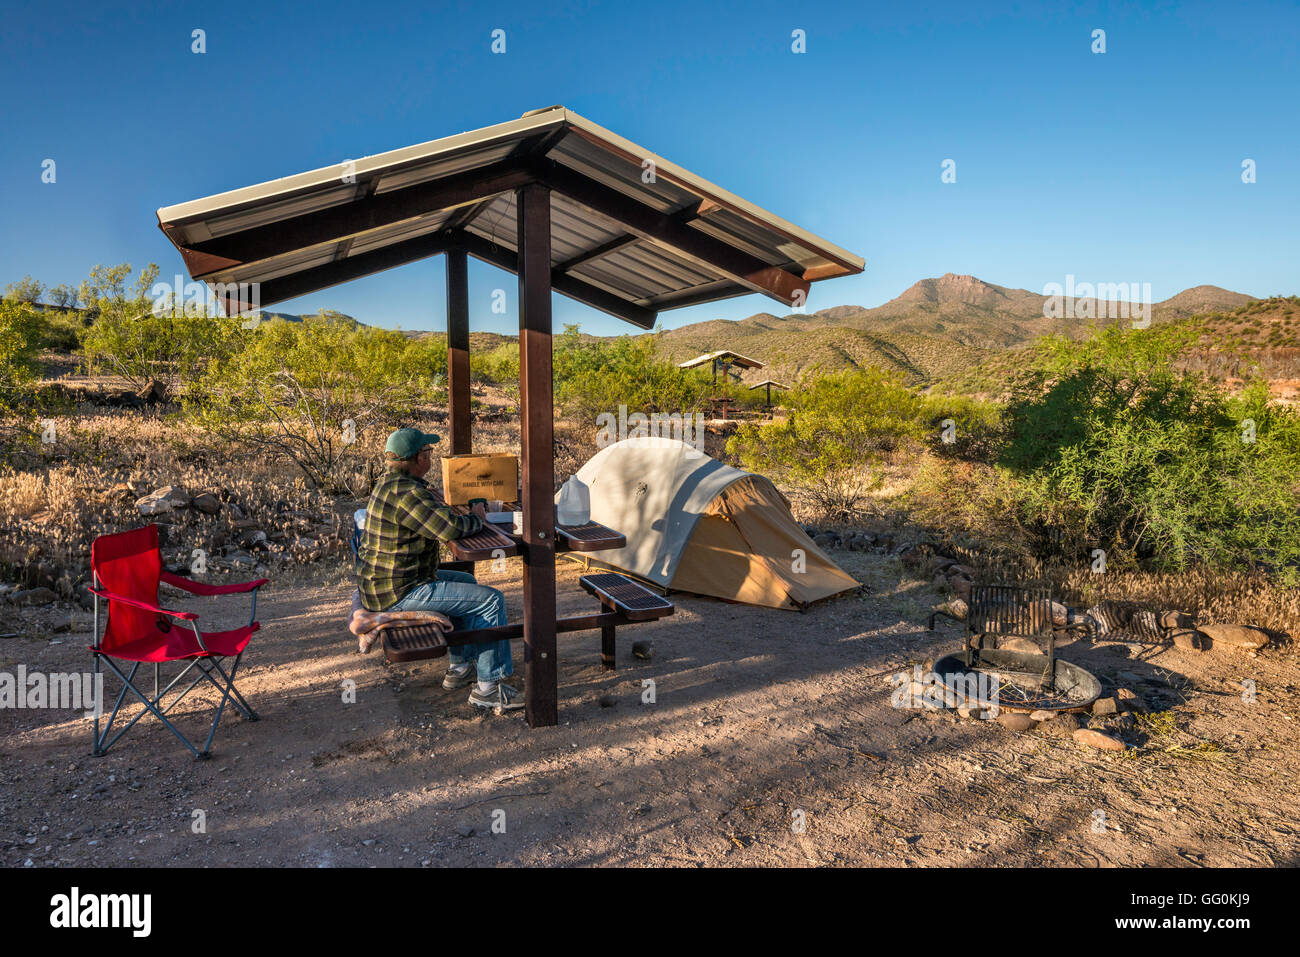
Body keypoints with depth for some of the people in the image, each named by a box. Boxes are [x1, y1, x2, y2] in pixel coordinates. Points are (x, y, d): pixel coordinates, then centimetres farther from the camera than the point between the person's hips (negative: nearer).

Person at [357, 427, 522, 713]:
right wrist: (476, 519, -9)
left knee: (466, 582, 27)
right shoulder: (407, 493, -23)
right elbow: (450, 528, -30)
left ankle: (460, 668, 31)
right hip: (399, 592, -11)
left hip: (381, 581, 11)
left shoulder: (388, 483, 11)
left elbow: (434, 516, 24)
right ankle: (487, 687, -5)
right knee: (490, 600, -12)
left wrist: (466, 516, 8)